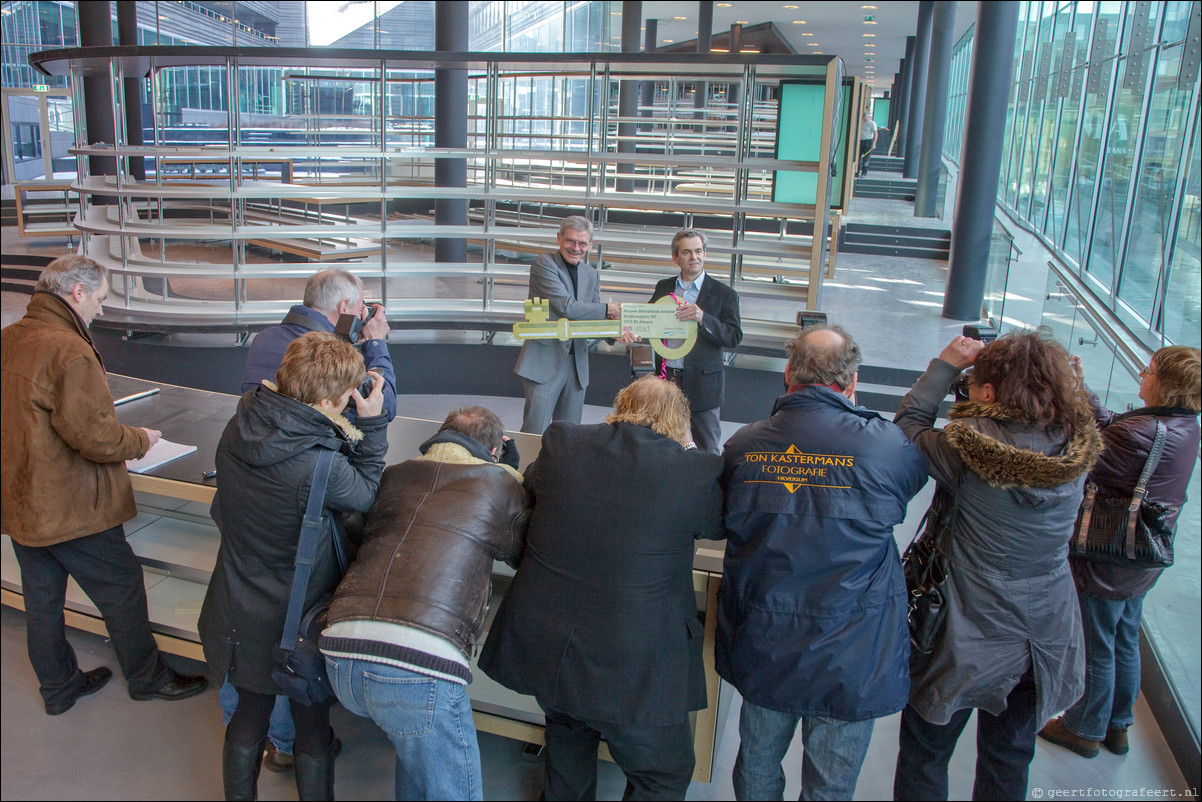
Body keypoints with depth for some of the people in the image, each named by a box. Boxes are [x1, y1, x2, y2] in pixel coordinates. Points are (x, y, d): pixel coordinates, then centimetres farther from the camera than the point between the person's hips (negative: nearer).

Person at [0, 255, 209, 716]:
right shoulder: (68, 351, -24)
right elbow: (94, 435, -26)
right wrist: (141, 440, -7)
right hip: (70, 506, -9)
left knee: (42, 598, 19)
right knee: (123, 589, 9)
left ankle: (58, 686, 36)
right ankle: (147, 678, 25)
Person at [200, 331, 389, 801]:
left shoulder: (238, 429, -14)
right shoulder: (318, 468, -34)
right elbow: (366, 494, -14)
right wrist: (372, 424, -10)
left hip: (240, 617, 6)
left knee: (248, 717, 26)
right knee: (313, 730, 17)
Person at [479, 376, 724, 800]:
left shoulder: (560, 442, -4)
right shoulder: (698, 472, -15)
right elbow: (721, 523, 6)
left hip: (542, 649, 5)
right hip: (630, 666, -4)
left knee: (568, 736, 33)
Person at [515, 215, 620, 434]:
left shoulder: (592, 274, 15)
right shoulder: (543, 264, -7)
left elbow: (595, 319, 10)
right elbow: (566, 307, -18)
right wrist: (608, 310, -13)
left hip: (577, 364, 6)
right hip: (545, 361, -6)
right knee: (535, 433, -7)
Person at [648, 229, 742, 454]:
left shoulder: (724, 294, -3)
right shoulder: (663, 288, 10)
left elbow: (734, 337, -11)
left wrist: (703, 318, -26)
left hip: (702, 383, -3)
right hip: (666, 378, 4)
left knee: (707, 451, 2)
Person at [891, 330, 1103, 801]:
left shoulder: (968, 448, -25)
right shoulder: (1077, 449, -11)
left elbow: (908, 424, -10)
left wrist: (946, 365, -4)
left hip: (971, 636, -5)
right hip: (1046, 636, 5)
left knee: (925, 754, 18)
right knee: (1009, 760, 26)